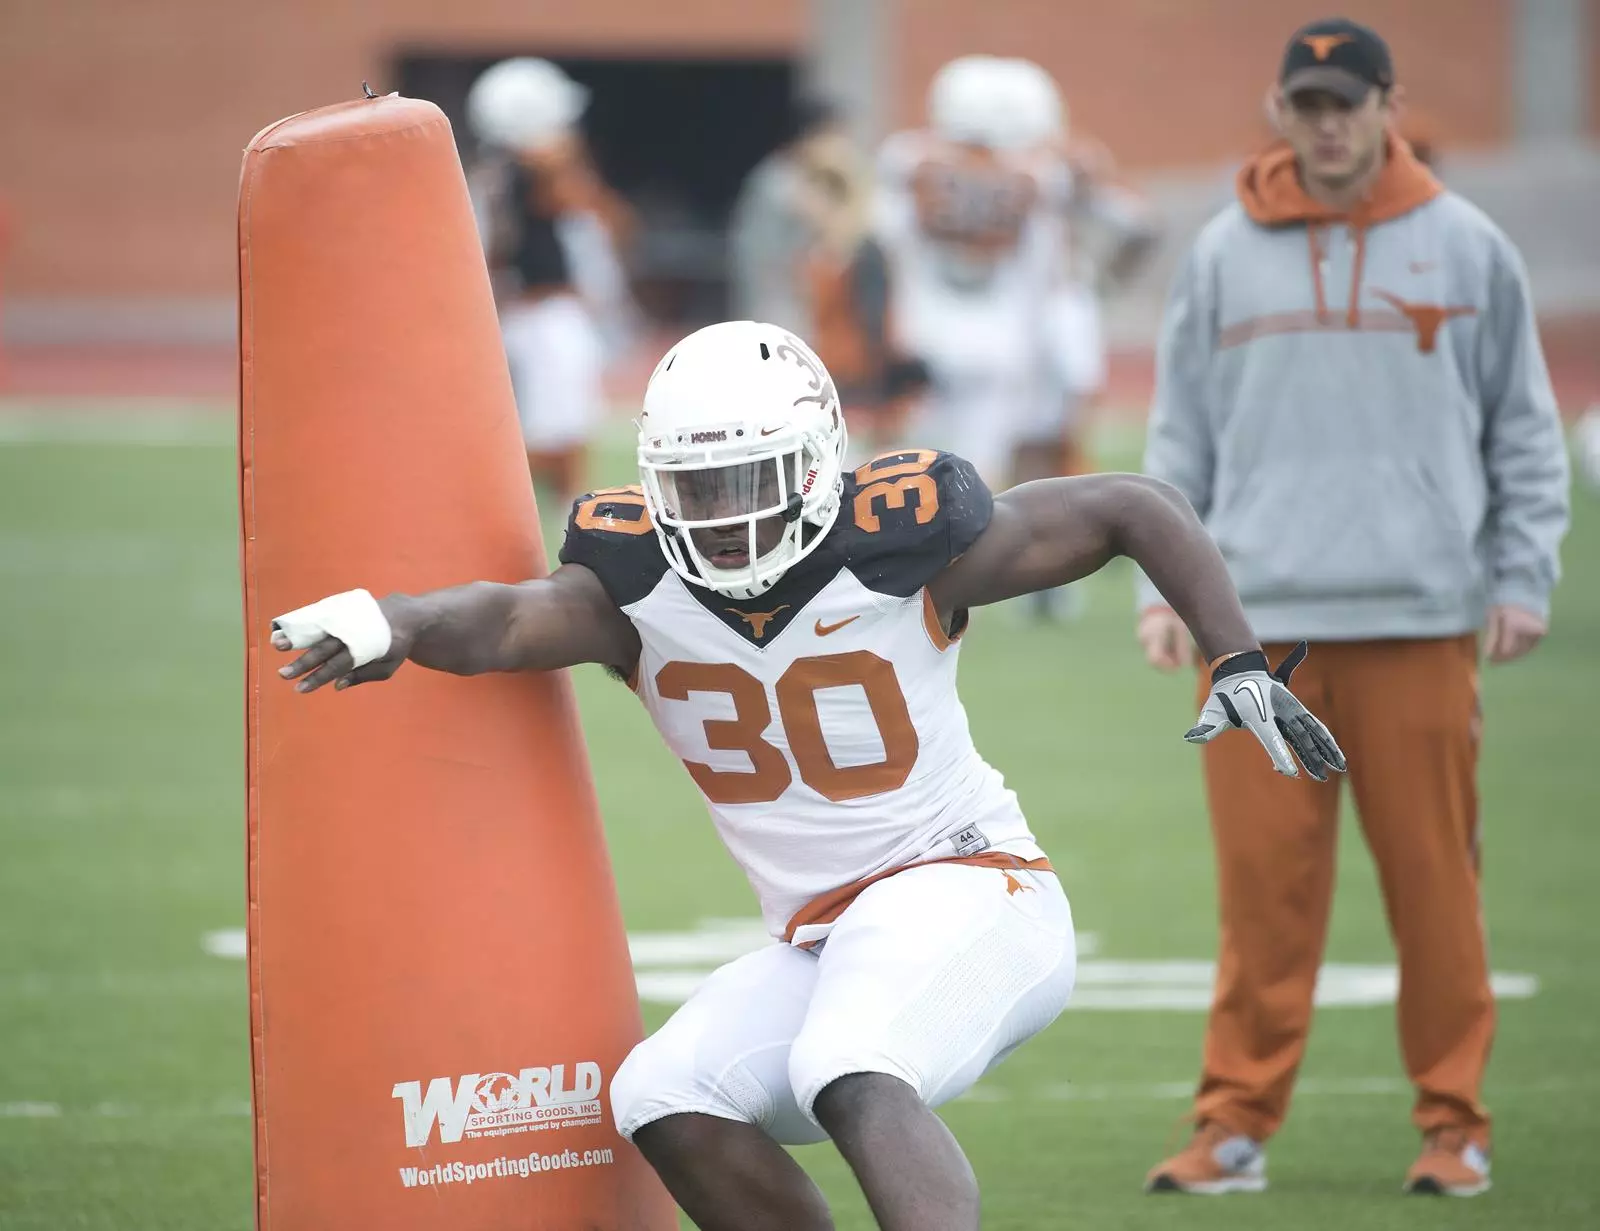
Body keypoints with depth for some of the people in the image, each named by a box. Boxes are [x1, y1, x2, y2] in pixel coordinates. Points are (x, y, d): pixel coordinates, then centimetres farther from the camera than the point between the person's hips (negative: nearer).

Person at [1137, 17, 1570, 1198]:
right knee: (1263, 883, -2)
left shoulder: (1467, 249, 6)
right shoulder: (1225, 256, 9)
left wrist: (1522, 578, 3)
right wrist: (1163, 584, 5)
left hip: (1421, 619, -1)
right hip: (1260, 621, 1)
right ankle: (1238, 1125, 3)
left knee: (1435, 878, 0)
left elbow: (1526, 432, 10)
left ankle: (1455, 1122, 7)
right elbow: (1179, 439, 13)